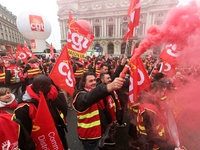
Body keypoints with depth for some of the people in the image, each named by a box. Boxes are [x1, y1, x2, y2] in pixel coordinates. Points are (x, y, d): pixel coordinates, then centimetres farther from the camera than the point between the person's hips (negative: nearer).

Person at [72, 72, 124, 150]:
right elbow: (88, 98, -50)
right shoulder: (81, 95, -25)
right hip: (88, 135, -8)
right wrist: (108, 87, -65)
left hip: (95, 132, 8)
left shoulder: (95, 92, 4)